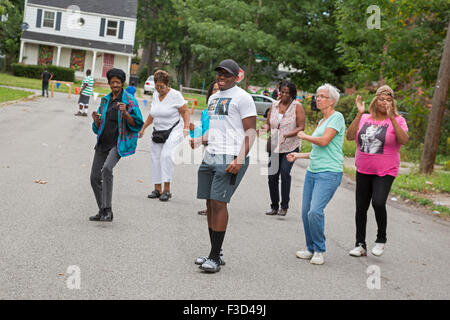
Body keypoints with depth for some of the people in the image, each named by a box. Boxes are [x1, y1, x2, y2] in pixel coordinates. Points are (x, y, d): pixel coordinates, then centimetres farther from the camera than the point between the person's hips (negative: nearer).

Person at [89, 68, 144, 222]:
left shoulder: (129, 101, -5)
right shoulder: (105, 100, 12)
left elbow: (136, 125, -8)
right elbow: (98, 127, 16)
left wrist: (125, 112, -23)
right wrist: (96, 119, -7)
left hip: (119, 143, -6)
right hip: (103, 143, 6)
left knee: (107, 169, -29)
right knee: (95, 177, 2)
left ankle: (107, 210, -25)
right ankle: (103, 211, 18)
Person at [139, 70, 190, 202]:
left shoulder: (175, 95, -9)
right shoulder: (155, 95, 9)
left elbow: (185, 112, -7)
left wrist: (186, 127, -19)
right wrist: (143, 128, 21)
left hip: (173, 131, -7)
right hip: (157, 132, 7)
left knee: (166, 155, -24)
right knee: (155, 158, 3)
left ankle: (167, 189, -21)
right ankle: (157, 189, 12)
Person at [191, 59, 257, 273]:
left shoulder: (242, 97, -5)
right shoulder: (213, 98, 20)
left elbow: (251, 131, -9)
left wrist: (240, 159, -20)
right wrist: (200, 140, 11)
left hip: (230, 158, -8)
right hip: (210, 156, 8)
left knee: (218, 203, -12)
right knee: (210, 203, 7)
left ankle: (215, 259, -7)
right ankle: (214, 254, 15)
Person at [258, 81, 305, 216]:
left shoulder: (297, 106, -3)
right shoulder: (274, 105, 10)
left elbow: (301, 127, -8)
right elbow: (268, 123, 13)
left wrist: (288, 135, -24)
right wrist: (264, 128, -11)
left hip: (290, 146, -4)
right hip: (274, 146, 4)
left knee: (285, 172, -20)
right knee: (272, 175, 1)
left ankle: (284, 206, -12)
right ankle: (274, 206, 13)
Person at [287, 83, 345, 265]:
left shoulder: (337, 117, -5)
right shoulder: (322, 121, 21)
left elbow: (324, 141, -17)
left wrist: (304, 136, 0)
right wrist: (298, 155, 27)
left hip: (329, 173, -8)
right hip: (312, 172, 9)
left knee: (315, 211, -19)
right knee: (306, 213, 4)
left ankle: (319, 251, -3)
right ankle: (311, 249, 18)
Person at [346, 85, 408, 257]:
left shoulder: (397, 120, -3)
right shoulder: (365, 119, 5)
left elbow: (404, 140, -20)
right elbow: (350, 136, -7)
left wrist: (391, 117, -25)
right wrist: (359, 114, -12)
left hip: (385, 172, -4)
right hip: (363, 171, 4)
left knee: (378, 202, -23)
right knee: (361, 208, 8)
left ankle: (381, 239, 1)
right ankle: (360, 245, 23)